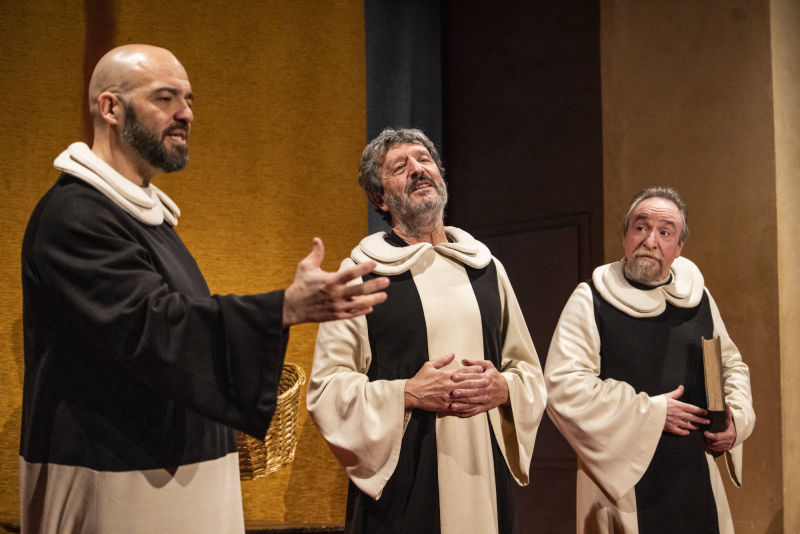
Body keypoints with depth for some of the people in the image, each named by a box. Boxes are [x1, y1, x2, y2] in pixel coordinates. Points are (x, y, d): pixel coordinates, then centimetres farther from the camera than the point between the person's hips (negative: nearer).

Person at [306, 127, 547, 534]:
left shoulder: (486, 268, 11)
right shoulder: (360, 274, 0)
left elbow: (529, 372, 15)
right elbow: (326, 389, -5)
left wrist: (503, 388, -6)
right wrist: (408, 394, -16)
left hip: (485, 476, 4)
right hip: (398, 482, -3)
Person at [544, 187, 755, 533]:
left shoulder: (698, 299, 8)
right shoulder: (590, 301, -6)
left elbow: (732, 365, 20)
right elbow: (563, 387, -15)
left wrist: (738, 418, 0)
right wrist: (651, 411, -14)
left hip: (695, 479, 4)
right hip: (622, 480, -4)